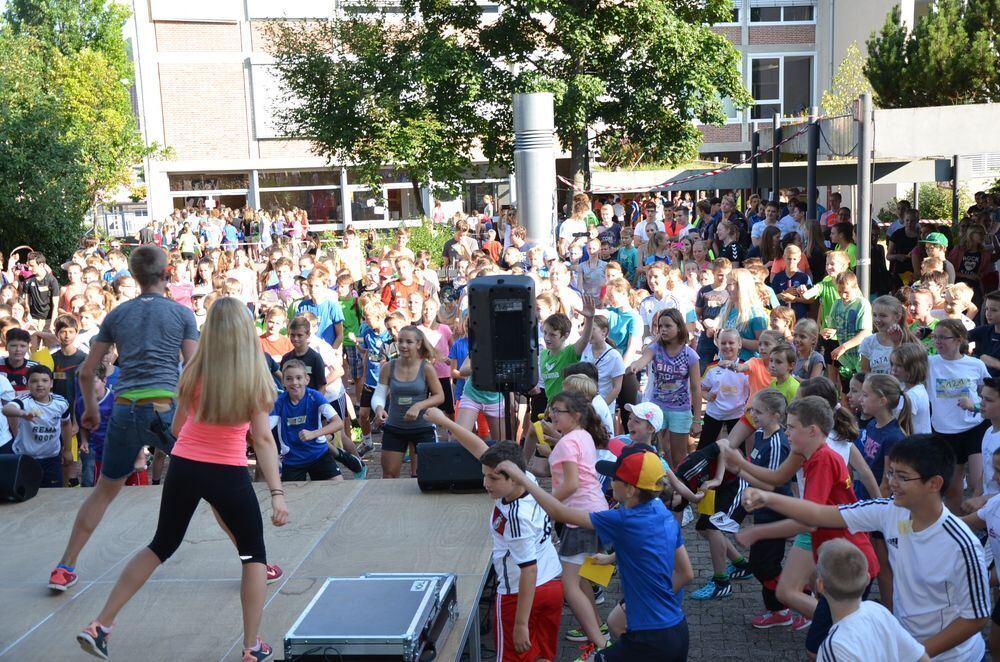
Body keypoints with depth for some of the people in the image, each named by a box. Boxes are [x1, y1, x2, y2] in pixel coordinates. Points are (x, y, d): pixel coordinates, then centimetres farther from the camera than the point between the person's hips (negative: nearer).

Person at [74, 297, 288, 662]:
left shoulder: (195, 369, -2)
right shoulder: (254, 377, -10)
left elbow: (177, 428, 8)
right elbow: (263, 440, -12)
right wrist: (277, 492, -9)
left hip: (183, 467, 3)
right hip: (229, 474, -3)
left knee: (161, 546, 22)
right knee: (254, 554, 15)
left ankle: (99, 626, 24)